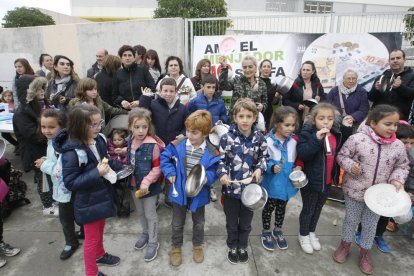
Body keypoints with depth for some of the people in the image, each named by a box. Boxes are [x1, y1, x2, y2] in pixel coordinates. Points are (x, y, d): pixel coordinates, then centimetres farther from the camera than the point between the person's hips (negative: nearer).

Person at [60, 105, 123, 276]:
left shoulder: (99, 140, -8)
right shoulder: (72, 152, -29)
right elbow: (70, 183, -26)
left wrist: (120, 167, -4)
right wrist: (96, 173, -34)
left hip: (102, 195, 7)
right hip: (88, 202, -7)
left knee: (100, 229, 29)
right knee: (91, 237, 13)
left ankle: (100, 255, 55)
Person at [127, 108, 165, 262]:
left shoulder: (152, 145, -25)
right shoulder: (131, 141, -4)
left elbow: (157, 168, -19)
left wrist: (146, 182, -25)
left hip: (148, 186, -6)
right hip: (135, 184, 6)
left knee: (150, 215, 10)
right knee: (140, 212, 24)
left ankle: (153, 242, 30)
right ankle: (145, 233, 48)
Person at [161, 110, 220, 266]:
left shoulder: (211, 152, -18)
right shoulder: (177, 146, -15)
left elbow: (214, 171, -12)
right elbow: (164, 158, -2)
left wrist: (205, 178, -31)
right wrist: (170, 172, -14)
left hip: (199, 193, 0)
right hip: (180, 192, 1)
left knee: (199, 222, 23)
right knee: (177, 223, 20)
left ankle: (198, 245, 49)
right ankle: (176, 247, 44)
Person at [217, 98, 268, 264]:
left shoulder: (259, 139, -7)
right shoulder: (227, 138, -14)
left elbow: (264, 157, 7)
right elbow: (220, 160, -6)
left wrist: (259, 169, -11)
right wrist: (222, 174, -22)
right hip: (231, 188, -1)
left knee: (246, 222, 21)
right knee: (232, 222, 19)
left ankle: (243, 247, 46)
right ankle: (232, 247, 43)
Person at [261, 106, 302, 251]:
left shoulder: (295, 140, -6)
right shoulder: (267, 140, -22)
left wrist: (299, 166, -9)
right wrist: (271, 168, -32)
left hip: (288, 182, 5)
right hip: (272, 183, -4)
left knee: (282, 207, 24)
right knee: (269, 207, 15)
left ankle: (278, 230, 47)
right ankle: (266, 232, 39)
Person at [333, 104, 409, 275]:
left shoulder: (398, 146, -8)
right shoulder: (357, 139, -19)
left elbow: (402, 166, 6)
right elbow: (342, 155, -8)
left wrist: (397, 179, -11)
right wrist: (350, 165, -26)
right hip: (355, 190, -2)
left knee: (370, 225, 19)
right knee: (351, 220, 17)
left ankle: (364, 252, 41)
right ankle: (345, 245, 41)